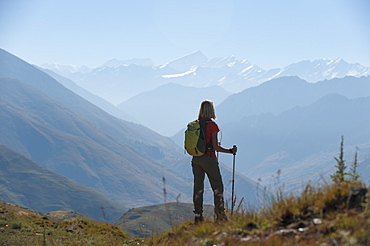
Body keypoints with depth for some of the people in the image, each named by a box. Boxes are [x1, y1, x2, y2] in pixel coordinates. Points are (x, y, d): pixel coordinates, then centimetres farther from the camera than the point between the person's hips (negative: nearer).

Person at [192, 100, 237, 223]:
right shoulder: (212, 125, -11)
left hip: (196, 159, 5)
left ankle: (198, 216, 10)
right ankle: (219, 213, -1)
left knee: (198, 187, 10)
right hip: (209, 158, -5)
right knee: (217, 186, 4)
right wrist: (230, 151, -4)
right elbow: (216, 147, -13)